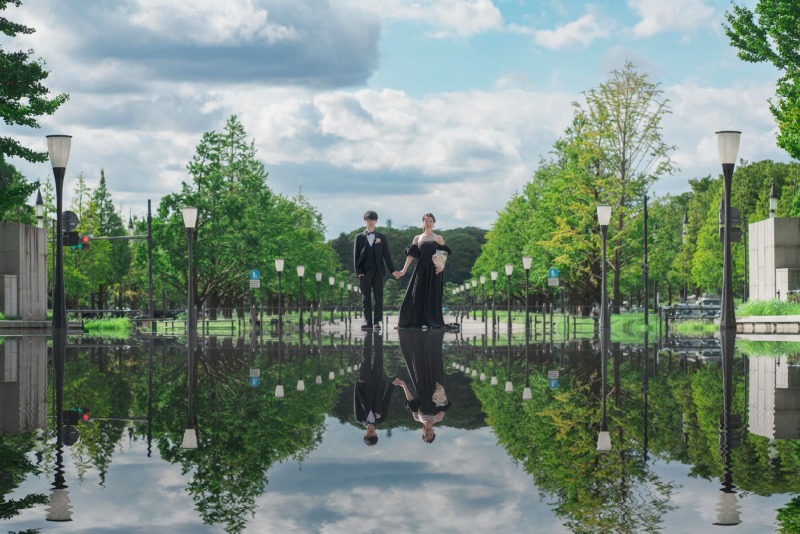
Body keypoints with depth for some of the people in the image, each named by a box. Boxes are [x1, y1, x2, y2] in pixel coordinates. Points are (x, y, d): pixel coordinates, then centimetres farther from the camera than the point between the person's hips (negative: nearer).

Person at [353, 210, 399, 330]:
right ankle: (368, 321, 2)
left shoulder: (381, 237, 11)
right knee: (366, 297, 0)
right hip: (364, 272, -1)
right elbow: (356, 255, 5)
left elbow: (387, 255, 9)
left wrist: (393, 270, 2)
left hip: (378, 272, 1)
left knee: (378, 297, -2)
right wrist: (358, 271, -5)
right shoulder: (359, 237, 9)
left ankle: (377, 321, 0)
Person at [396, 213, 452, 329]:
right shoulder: (417, 238, 10)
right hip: (421, 270, 1)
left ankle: (432, 322, 5)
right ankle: (417, 321, 2)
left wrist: (442, 265, -16)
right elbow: (411, 254, 3)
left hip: (434, 270, -1)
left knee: (433, 296, 0)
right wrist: (404, 269, -6)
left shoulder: (438, 238, 7)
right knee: (417, 295, -3)